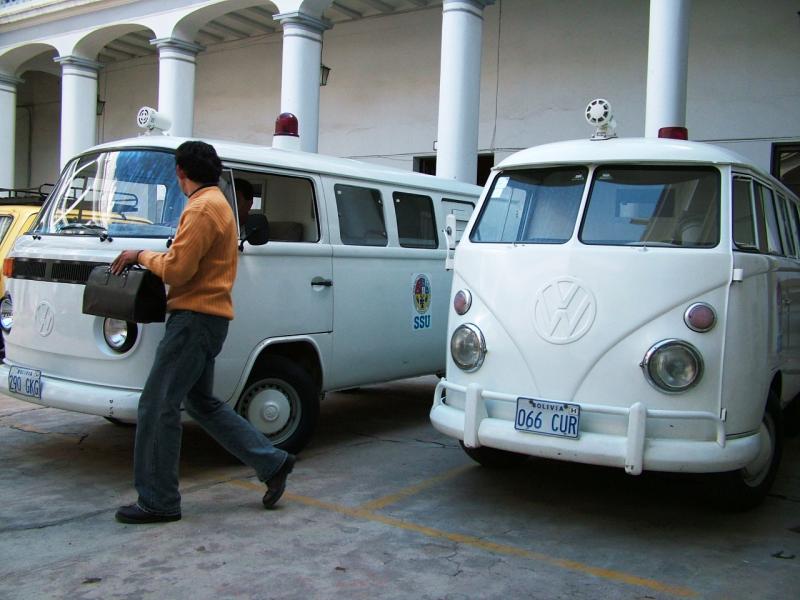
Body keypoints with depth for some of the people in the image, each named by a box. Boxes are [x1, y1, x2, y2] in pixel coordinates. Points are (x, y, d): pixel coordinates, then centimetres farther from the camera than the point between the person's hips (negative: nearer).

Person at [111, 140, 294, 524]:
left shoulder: (202, 209, -14)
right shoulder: (218, 204, 20)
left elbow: (176, 270, -20)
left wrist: (142, 255, -4)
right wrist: (146, 258, 11)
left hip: (195, 319, -11)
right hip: (208, 318, 11)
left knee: (158, 406, -5)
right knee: (201, 403, 17)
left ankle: (158, 501, 3)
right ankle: (273, 463, 20)